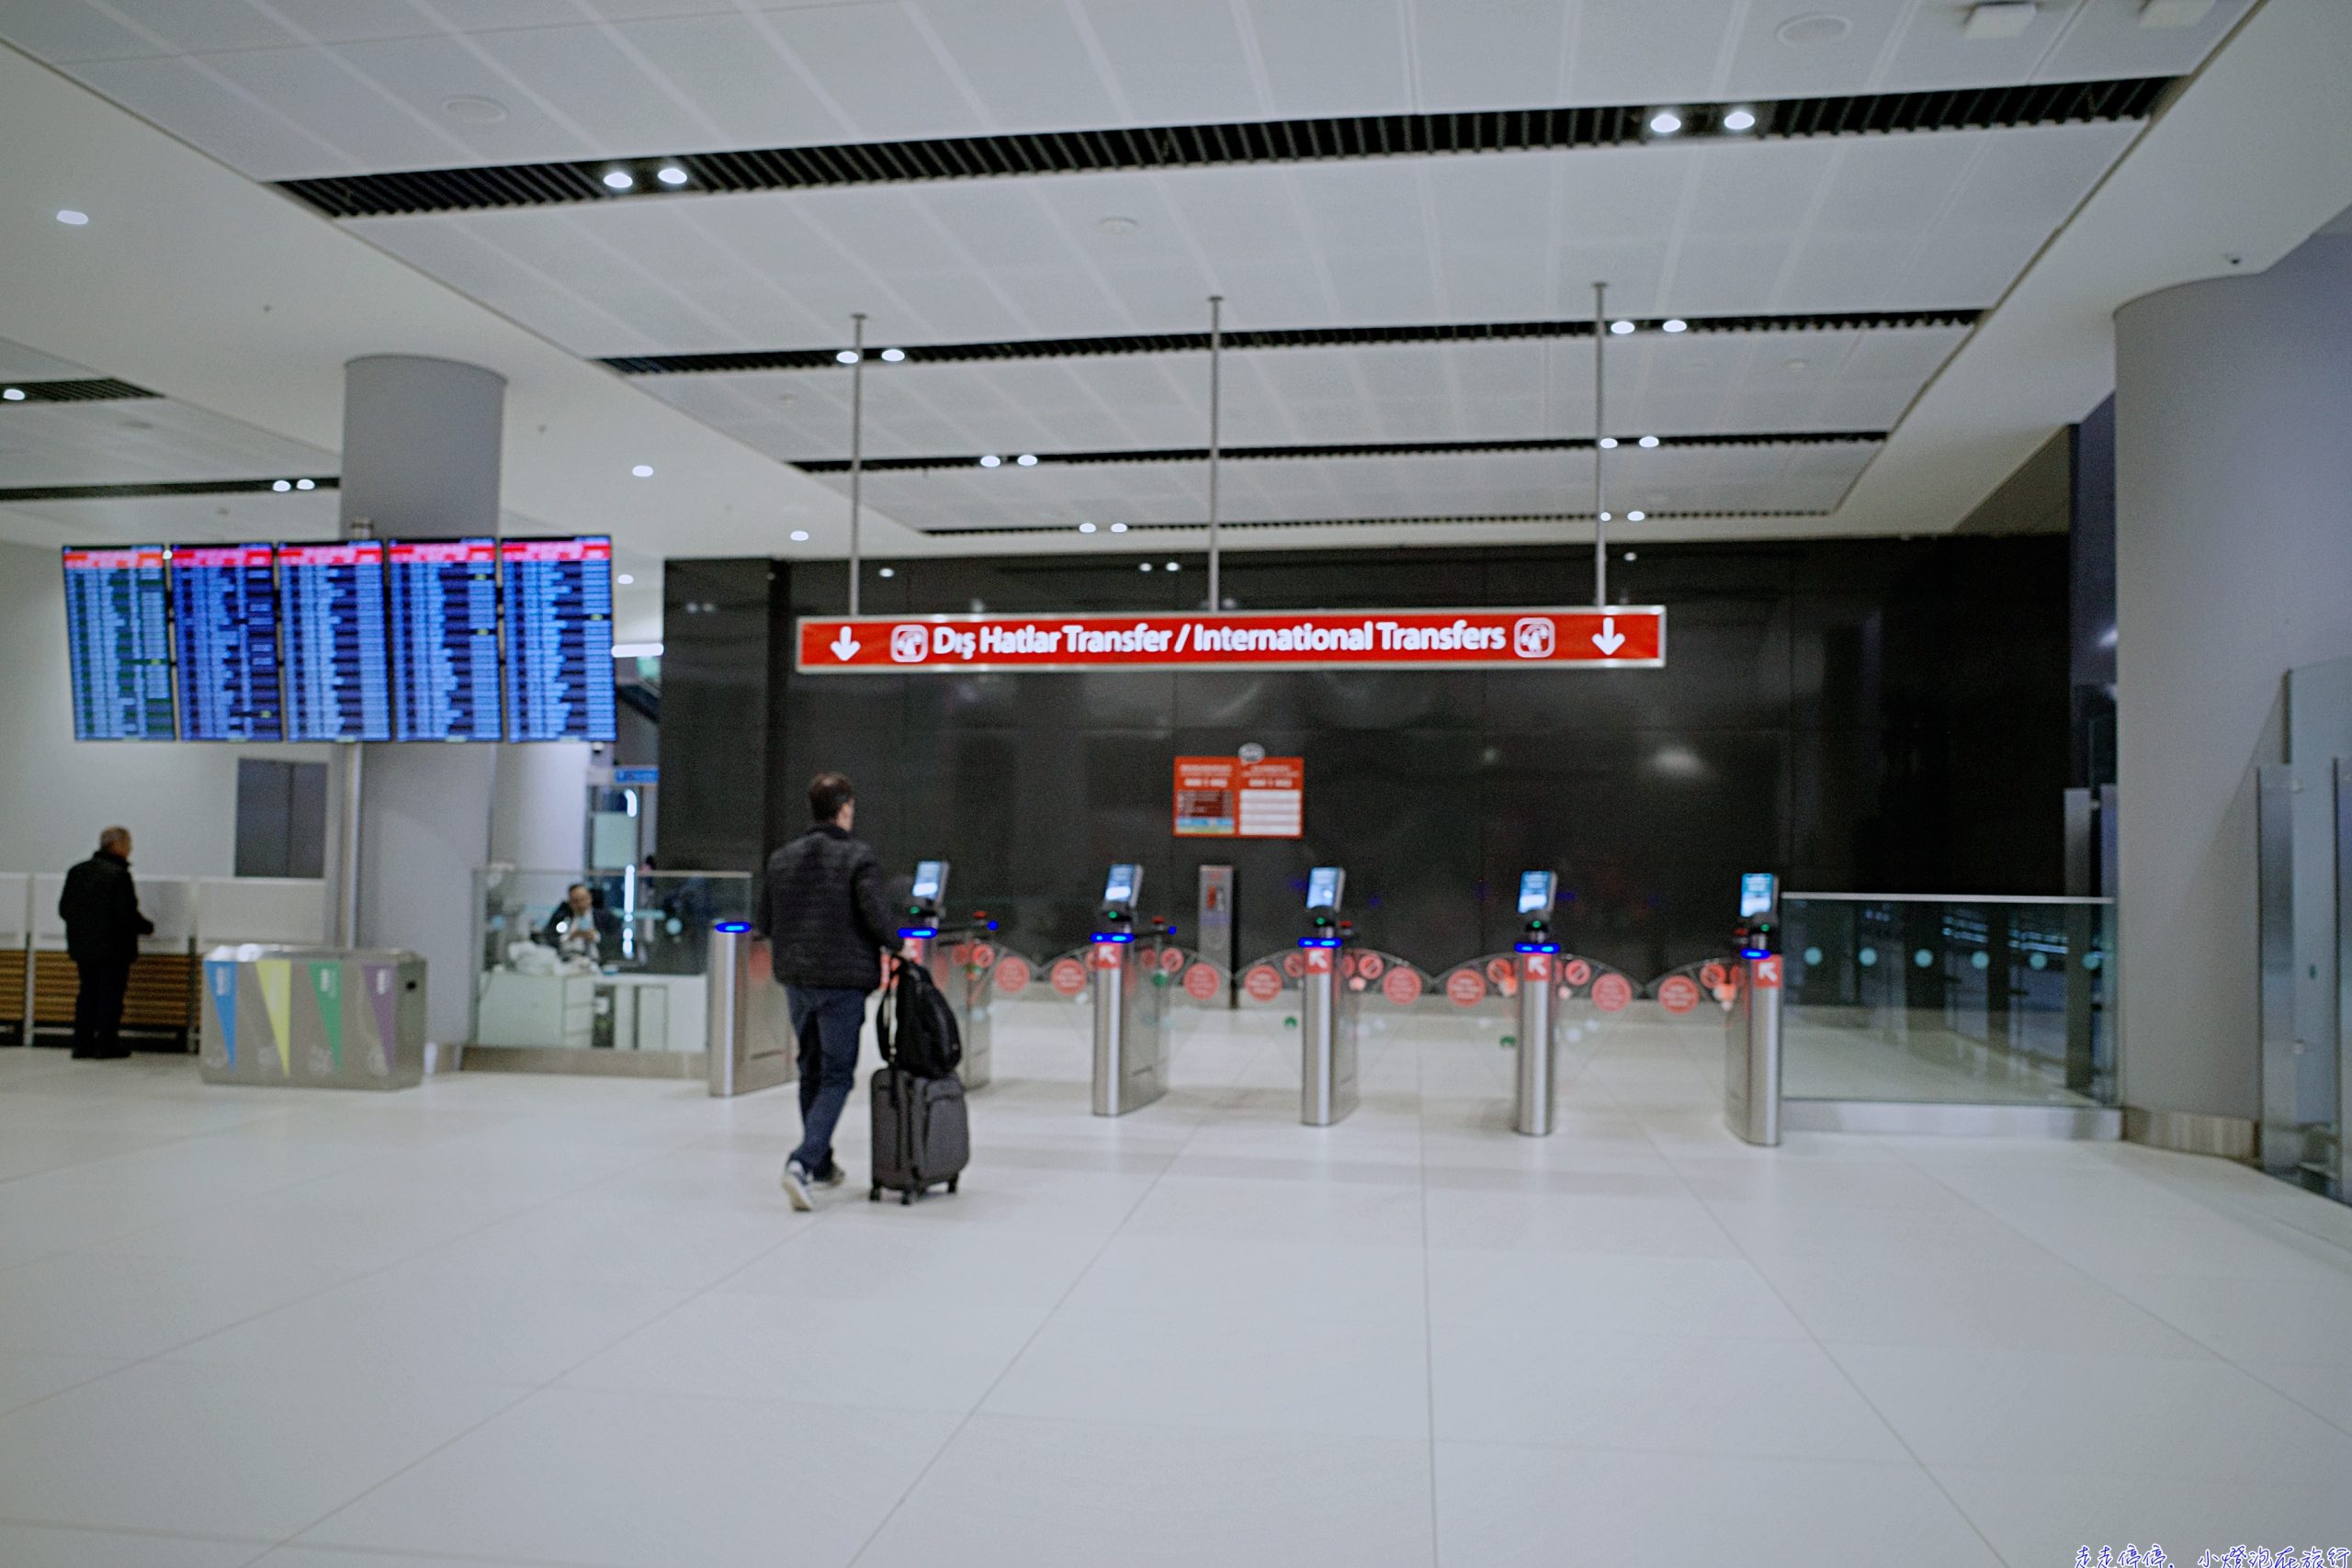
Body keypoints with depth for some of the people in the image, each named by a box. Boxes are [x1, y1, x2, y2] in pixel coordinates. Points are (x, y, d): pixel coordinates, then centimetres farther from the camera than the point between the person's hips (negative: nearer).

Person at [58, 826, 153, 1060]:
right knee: (111, 996, 2)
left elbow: (64, 909, 9)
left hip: (82, 946, 7)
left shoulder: (77, 871, 5)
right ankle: (106, 1046, 5)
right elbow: (127, 914, -18)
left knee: (87, 994, 15)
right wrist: (148, 927, 0)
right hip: (113, 948, -7)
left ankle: (82, 1044, 16)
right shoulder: (119, 874, -16)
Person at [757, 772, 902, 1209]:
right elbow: (875, 912, -18)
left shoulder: (782, 858, 6)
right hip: (843, 980, -5)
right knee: (837, 1075, 2)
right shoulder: (858, 857, -10)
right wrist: (895, 947, 0)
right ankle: (803, 1162, -14)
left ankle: (821, 1164, 29)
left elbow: (764, 922, 9)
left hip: (795, 980, 5)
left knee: (811, 1070, 19)